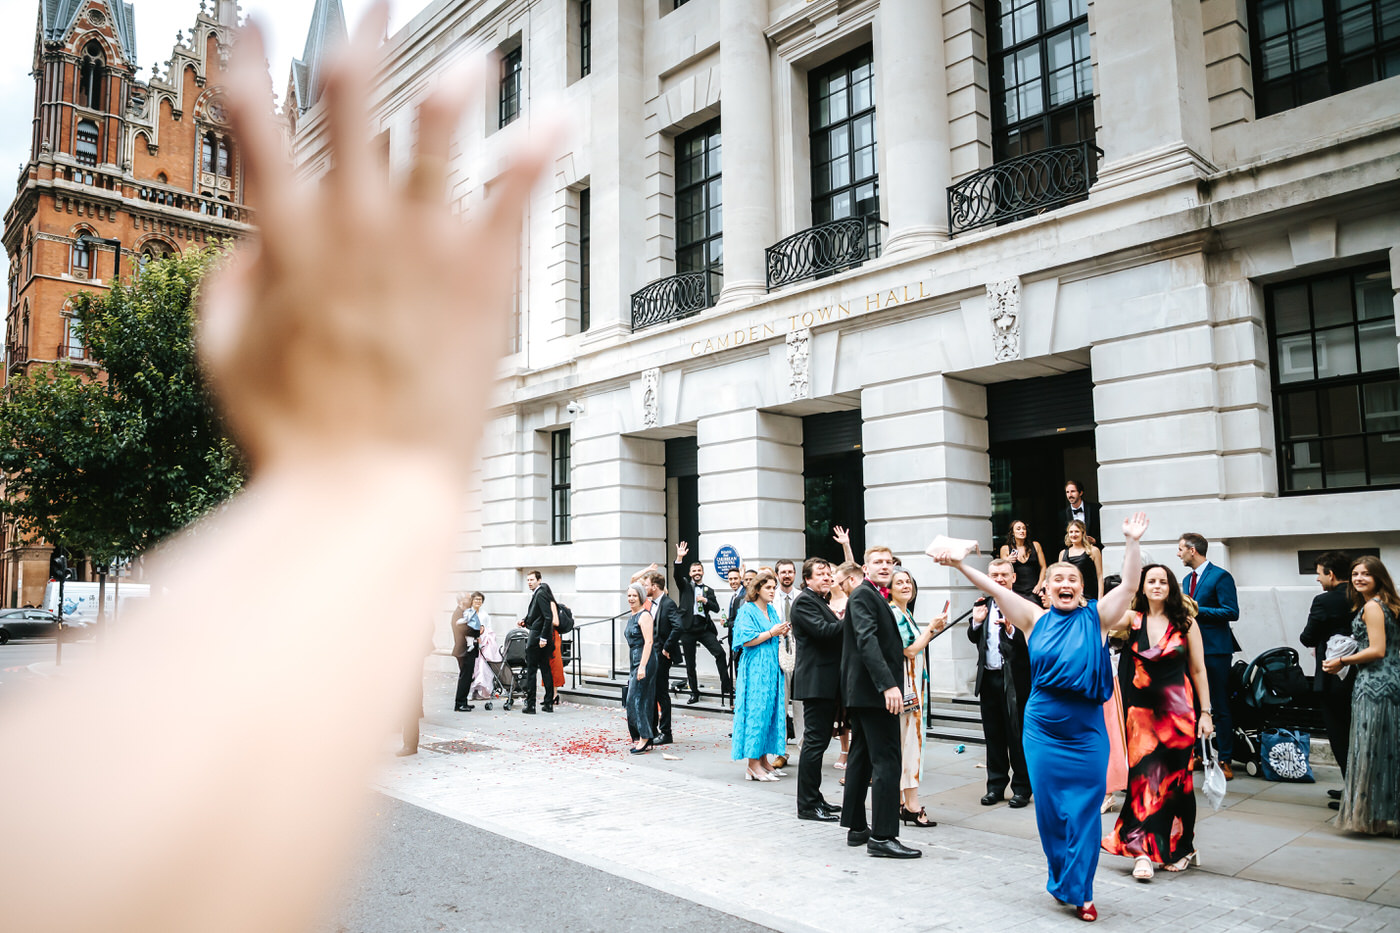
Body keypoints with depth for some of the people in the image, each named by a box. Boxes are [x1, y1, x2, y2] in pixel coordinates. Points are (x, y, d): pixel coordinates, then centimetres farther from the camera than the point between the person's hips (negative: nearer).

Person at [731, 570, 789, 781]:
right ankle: (752, 763, -2)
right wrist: (771, 632, -13)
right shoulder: (748, 610, -8)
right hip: (755, 668, -8)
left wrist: (781, 633, 3)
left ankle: (763, 759, 14)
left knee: (770, 711, 7)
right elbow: (747, 640, -16)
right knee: (756, 711, -7)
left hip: (771, 667, 8)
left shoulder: (771, 609, 15)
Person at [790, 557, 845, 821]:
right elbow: (822, 630, -23)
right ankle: (807, 805, -1)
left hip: (828, 684, 10)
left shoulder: (823, 602, 21)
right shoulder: (804, 601, -10)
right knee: (814, 742, -7)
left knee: (819, 741, 14)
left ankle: (814, 799, 23)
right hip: (816, 683, -10)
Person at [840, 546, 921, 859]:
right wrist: (888, 684, -32)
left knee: (862, 757, 14)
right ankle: (882, 836, -7)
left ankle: (856, 827, 22)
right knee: (887, 760, -9)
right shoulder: (863, 594, -12)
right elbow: (867, 640, -24)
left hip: (863, 692, 11)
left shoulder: (874, 596, 19)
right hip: (874, 692, -11)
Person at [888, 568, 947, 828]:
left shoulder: (906, 613, 15)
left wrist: (933, 631, 12)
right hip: (902, 685, -10)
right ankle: (911, 805, -2)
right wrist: (932, 627, -9)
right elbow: (910, 650, -19)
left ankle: (900, 801, 18)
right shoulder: (893, 613, -15)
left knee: (905, 741, 12)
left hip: (913, 685, 10)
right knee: (910, 740, -7)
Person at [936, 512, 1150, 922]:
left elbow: (1129, 586, -8)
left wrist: (1132, 542, -20)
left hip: (1086, 733, -1)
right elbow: (996, 590, -5)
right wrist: (960, 565, -14)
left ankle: (1080, 892, 16)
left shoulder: (1095, 619, 1)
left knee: (1084, 811, 3)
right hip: (1043, 731, 1)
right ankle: (1062, 884, 28)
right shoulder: (1036, 620, 3)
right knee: (1050, 810, 9)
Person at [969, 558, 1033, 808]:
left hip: (1014, 680, -5)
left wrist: (1011, 630, -31)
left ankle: (1022, 788, 18)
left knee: (1017, 736, 4)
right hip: (988, 678, 6)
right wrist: (976, 622, -2)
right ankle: (996, 785, 26)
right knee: (993, 735, 14)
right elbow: (974, 639, 16)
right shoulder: (983, 604, 10)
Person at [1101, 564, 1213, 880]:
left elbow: (1198, 670, 4)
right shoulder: (1132, 619, 2)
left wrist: (1206, 712, 1)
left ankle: (1179, 847, 24)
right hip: (1141, 709, 1)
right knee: (1143, 775, -3)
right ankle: (1144, 852, 1)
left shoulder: (1186, 623, 1)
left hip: (1177, 710, -1)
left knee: (1174, 777, 7)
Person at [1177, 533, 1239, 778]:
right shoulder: (1187, 579, 16)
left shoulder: (1220, 576, -9)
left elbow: (1231, 612, -16)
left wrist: (1197, 610, -19)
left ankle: (1225, 760, 5)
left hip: (1214, 649, -8)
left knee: (1220, 707, -2)